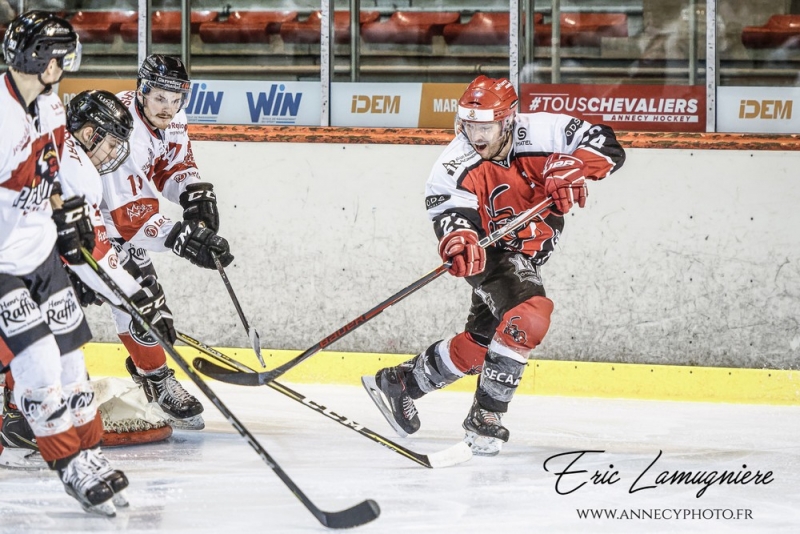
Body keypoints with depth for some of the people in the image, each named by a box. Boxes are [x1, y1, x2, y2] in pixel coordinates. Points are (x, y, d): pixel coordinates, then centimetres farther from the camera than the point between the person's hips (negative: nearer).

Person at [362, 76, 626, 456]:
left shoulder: (540, 133, -18)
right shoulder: (456, 165, -23)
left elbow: (606, 145, -17)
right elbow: (450, 209, -37)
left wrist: (572, 166, -36)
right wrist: (458, 239, -59)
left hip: (530, 250, 5)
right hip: (492, 252, -5)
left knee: (478, 344, 10)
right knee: (528, 316, -29)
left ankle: (400, 382, 31)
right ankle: (484, 420, -17)